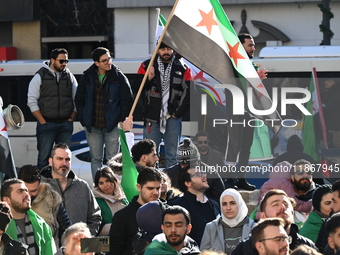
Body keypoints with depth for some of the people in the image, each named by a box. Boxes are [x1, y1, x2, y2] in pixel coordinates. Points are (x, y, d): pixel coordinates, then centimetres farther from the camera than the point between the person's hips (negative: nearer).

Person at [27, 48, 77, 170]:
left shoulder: (69, 76, 9)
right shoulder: (40, 76, -2)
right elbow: (32, 101, -3)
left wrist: (71, 117, 4)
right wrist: (42, 122, -8)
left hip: (66, 124, 4)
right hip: (47, 123, -4)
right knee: (44, 157, -6)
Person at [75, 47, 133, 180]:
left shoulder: (119, 77, -3)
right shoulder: (87, 77, 2)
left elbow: (127, 100, 1)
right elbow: (79, 100, 9)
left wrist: (121, 120, -5)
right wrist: (83, 120, 1)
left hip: (113, 125, -2)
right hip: (92, 126, 2)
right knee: (96, 159, 6)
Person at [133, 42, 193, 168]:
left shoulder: (182, 68, 3)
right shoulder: (147, 65, 3)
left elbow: (189, 92, 3)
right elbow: (136, 88, 3)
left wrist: (178, 113, -2)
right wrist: (148, 78, -15)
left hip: (172, 117, 0)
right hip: (152, 118, 0)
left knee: (172, 155, 4)